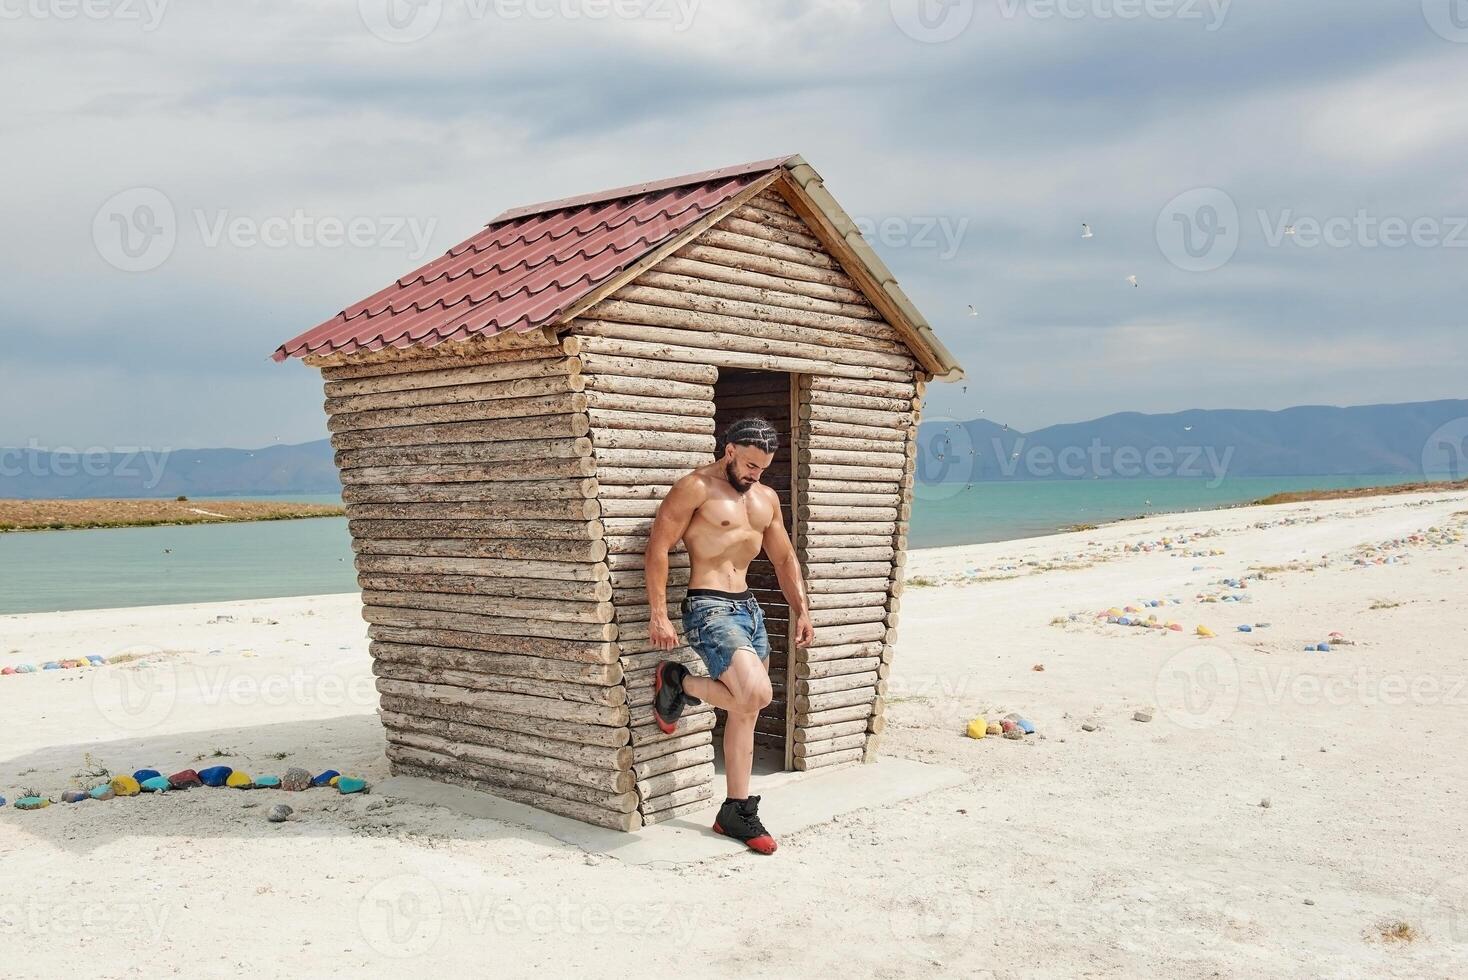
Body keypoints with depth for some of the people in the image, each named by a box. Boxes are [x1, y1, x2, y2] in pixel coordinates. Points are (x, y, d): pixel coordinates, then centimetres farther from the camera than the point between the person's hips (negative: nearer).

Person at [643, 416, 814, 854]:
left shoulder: (766, 498, 15)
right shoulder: (696, 487, -8)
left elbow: (784, 559, 23)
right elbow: (658, 547, -13)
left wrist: (800, 610, 12)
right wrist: (659, 616, -18)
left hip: (749, 606, 8)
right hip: (709, 607, -8)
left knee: (745, 713, 9)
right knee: (755, 694, -24)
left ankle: (736, 813, 19)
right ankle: (678, 683, 3)